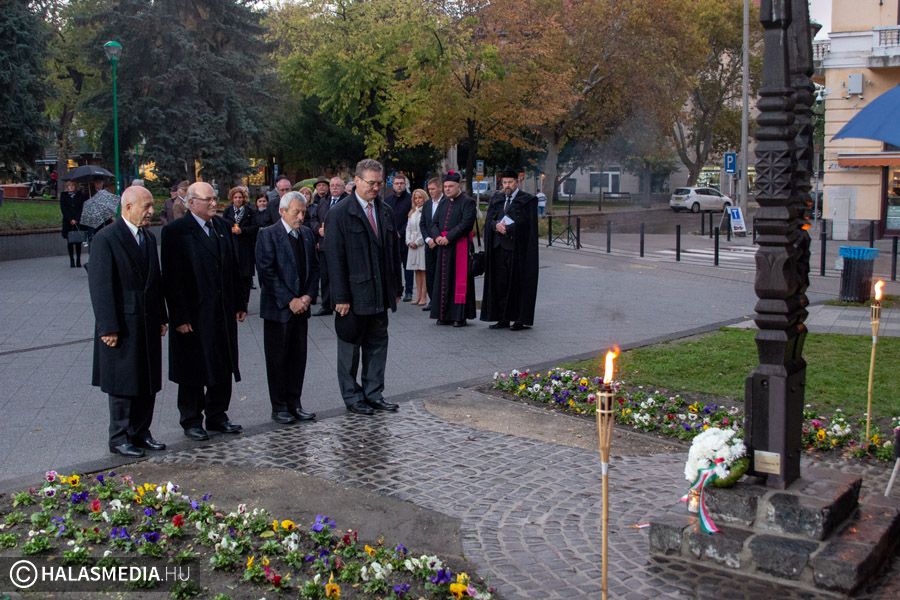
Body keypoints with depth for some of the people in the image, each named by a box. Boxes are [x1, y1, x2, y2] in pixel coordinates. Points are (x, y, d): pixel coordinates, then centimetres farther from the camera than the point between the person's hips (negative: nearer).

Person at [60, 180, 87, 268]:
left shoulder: (80, 195, 6)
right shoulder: (63, 195, 8)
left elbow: (82, 208, 2)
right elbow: (63, 209, 2)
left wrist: (76, 219, -9)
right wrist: (70, 220, -8)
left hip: (78, 221, 0)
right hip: (68, 222, 0)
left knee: (78, 242, -2)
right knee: (70, 242, -1)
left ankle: (78, 260, 2)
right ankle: (72, 261, 2)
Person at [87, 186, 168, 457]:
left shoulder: (149, 237, 11)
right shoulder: (106, 238, -13)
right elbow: (99, 285, -15)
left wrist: (161, 317, 12)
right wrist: (108, 327, -18)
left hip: (148, 324, 7)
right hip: (122, 325, -7)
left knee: (148, 383, 12)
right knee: (123, 384, 3)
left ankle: (140, 433, 24)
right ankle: (119, 439, 15)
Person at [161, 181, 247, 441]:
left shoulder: (223, 227, 9)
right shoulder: (175, 232, -11)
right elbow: (172, 279, -14)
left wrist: (239, 304, 9)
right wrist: (180, 317, -17)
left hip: (223, 313, 6)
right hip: (194, 317, -6)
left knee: (223, 369, 13)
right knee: (193, 372, 6)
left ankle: (217, 416, 27)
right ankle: (191, 421, 20)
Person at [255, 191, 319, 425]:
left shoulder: (307, 234, 10)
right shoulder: (268, 235, -9)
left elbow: (314, 267, 12)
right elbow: (267, 272, -14)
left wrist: (308, 296, -3)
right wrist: (290, 301, -16)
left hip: (301, 306, 5)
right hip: (278, 308, -5)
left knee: (298, 357, 9)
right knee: (278, 359, 3)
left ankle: (294, 404, 18)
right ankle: (279, 407, 12)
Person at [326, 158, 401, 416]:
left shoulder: (385, 211, 9)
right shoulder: (340, 213, -10)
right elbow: (334, 257, -12)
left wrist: (396, 287, 10)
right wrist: (340, 296, -16)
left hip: (380, 295, 6)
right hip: (354, 295, -6)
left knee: (377, 344, 12)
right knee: (350, 347, 7)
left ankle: (374, 394, 23)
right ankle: (352, 397, 18)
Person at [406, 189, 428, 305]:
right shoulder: (412, 212, 15)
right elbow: (408, 228, 16)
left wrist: (417, 242, -11)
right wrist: (409, 241, 2)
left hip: (423, 244, -7)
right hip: (412, 245, 7)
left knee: (423, 271, -6)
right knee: (417, 271, 9)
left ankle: (424, 297, -4)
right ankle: (418, 296, 12)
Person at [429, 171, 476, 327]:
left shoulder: (467, 202, -5)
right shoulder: (443, 203, 16)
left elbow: (466, 224, -15)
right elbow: (434, 223, 13)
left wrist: (448, 237, -18)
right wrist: (437, 236, -8)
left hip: (460, 246, -7)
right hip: (443, 246, 7)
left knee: (460, 279, -4)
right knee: (444, 279, 8)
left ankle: (460, 316, -1)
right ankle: (445, 315, 14)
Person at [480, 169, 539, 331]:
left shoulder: (528, 200, -1)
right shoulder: (497, 199, 15)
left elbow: (526, 223, -10)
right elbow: (488, 220, 8)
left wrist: (507, 228, -13)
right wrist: (497, 225, -13)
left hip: (517, 248, -5)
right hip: (499, 246, 5)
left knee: (518, 284, -2)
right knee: (500, 283, 6)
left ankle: (521, 319, 4)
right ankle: (503, 319, 11)